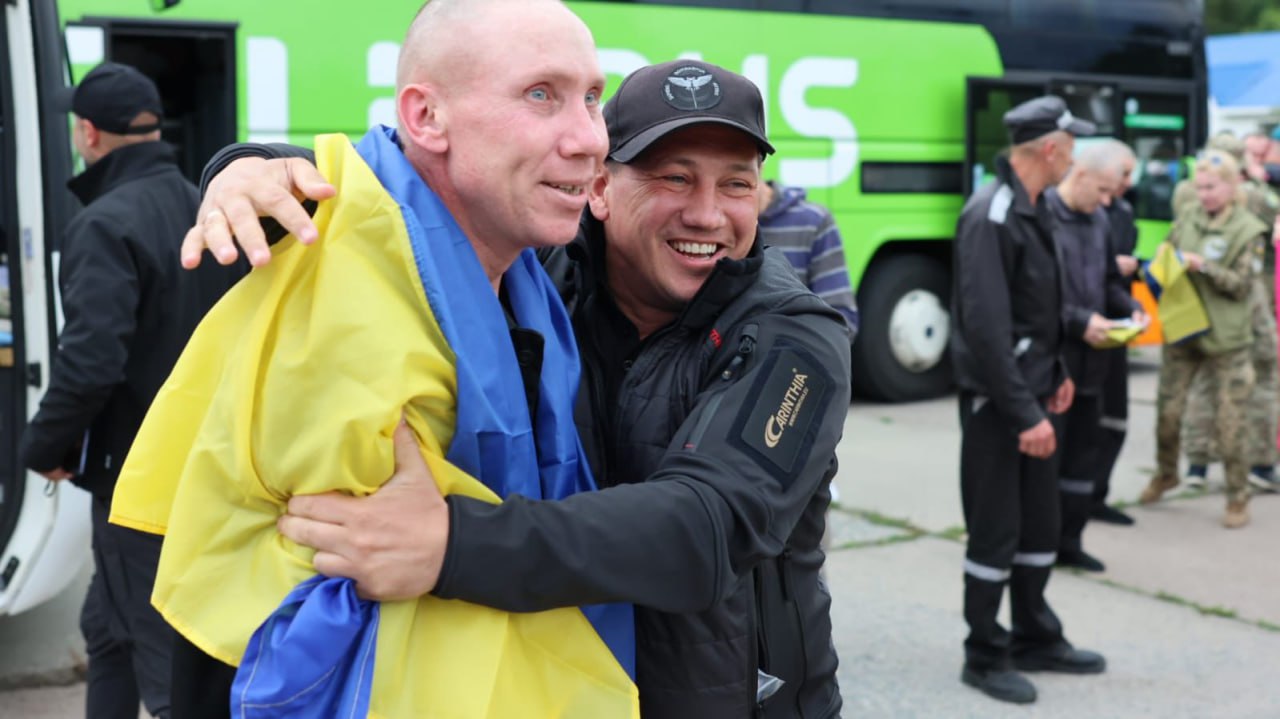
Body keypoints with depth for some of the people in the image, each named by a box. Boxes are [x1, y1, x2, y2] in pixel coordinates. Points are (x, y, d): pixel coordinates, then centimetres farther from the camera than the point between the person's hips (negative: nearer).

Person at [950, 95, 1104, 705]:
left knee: (1040, 524, 16)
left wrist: (1057, 374, 15)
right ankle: (984, 657, 14)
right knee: (996, 533, 1)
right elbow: (985, 328, -25)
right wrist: (1025, 414, -25)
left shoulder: (1033, 209, 10)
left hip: (1031, 393, 9)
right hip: (996, 401, -9)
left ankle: (1034, 639, 30)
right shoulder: (989, 217, -20)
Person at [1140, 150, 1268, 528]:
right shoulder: (1188, 219, 5)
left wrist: (1203, 266, -23)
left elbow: (1241, 285, -12)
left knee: (1229, 421, -1)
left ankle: (1237, 496, 13)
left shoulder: (1247, 229, -6)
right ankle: (1166, 473, 33)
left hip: (1226, 340, -3)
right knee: (1167, 411, 8)